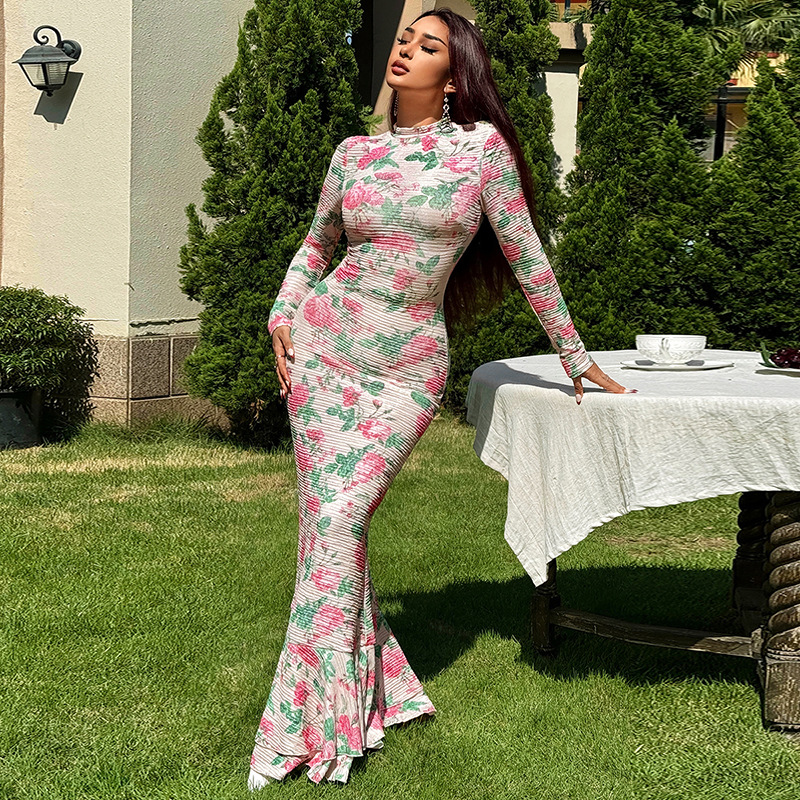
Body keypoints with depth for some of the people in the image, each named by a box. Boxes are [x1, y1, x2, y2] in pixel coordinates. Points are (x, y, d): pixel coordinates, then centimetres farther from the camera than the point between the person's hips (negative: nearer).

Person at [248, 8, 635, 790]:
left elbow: (527, 258, 1)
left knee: (341, 519, -15)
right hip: (323, 345, 4)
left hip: (408, 367, -3)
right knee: (325, 517, 0)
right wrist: (283, 315, 6)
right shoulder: (355, 154, 5)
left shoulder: (483, 148, -4)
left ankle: (319, 718, -7)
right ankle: (372, 680, 16)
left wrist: (577, 358, 5)